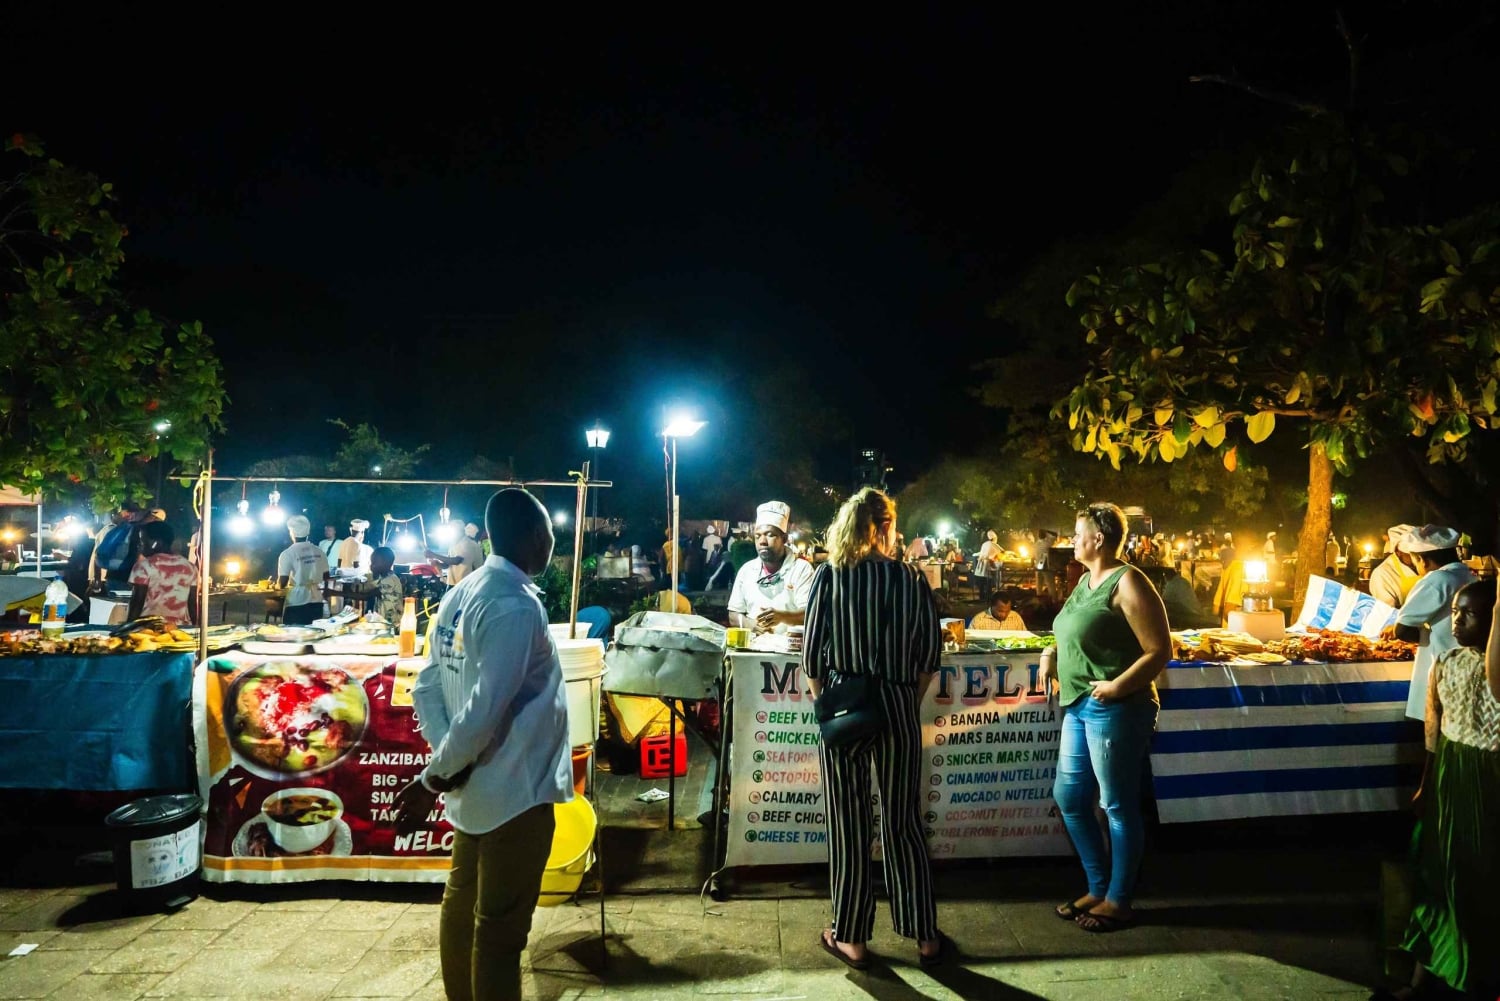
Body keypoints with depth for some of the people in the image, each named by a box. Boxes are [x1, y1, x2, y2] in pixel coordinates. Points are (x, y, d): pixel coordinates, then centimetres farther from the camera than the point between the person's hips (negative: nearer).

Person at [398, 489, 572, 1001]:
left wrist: (447, 761, -3)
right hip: (513, 790, -9)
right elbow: (485, 710, -26)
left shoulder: (459, 596, 4)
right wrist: (433, 780, -14)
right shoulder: (516, 605, -22)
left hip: (472, 786, 9)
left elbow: (426, 688, 6)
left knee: (462, 903, 21)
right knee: (501, 927, 5)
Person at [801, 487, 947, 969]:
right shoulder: (912, 578, -2)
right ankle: (926, 937, 24)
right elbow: (931, 651, 1)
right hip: (898, 707, 2)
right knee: (903, 821, 13)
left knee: (849, 824, 9)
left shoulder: (828, 576, -7)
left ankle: (851, 938, 20)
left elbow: (812, 651, -6)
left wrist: (824, 702, 8)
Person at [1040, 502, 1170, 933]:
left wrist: (1119, 686, -25)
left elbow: (1160, 650, -17)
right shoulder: (1086, 580, 13)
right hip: (1078, 706, 10)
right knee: (1069, 798, 15)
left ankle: (1119, 902, 20)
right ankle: (1099, 888, 31)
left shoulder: (1127, 583, -14)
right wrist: (1051, 653, 8)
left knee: (1118, 806, 4)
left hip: (1114, 709, -10)